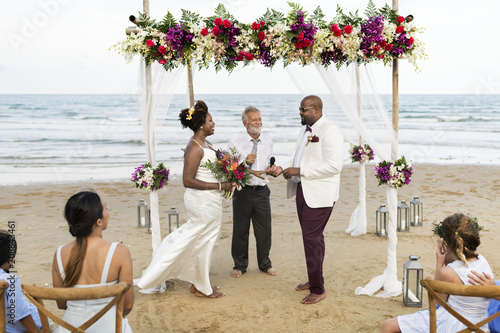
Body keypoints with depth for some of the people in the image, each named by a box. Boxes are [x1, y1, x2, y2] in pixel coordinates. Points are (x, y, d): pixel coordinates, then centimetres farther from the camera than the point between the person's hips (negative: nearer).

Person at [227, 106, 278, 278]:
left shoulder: (268, 142, 8)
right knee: (240, 230, 7)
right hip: (243, 191, -3)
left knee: (264, 230, 9)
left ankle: (265, 264, 29)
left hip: (262, 191, 3)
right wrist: (245, 162, -20)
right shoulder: (235, 143, -5)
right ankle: (240, 265, 25)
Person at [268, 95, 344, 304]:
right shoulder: (305, 131, 16)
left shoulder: (329, 131, -14)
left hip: (319, 195, -9)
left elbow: (334, 165, -23)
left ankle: (318, 290, 4)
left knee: (311, 238, -7)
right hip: (302, 191, 9)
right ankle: (314, 279, 29)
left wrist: (299, 170, -21)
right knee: (311, 237, 16)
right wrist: (282, 169, 5)